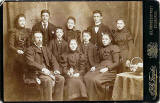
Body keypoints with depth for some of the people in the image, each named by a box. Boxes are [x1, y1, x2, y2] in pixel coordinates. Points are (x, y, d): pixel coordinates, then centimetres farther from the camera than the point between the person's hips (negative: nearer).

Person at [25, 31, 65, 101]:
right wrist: (42, 68, -25)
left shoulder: (45, 49, 23)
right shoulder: (30, 50, 3)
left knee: (61, 79, -18)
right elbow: (30, 62, -13)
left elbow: (53, 60, 15)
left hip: (48, 71, 6)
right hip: (36, 73, -6)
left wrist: (56, 70, -5)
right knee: (48, 80, -34)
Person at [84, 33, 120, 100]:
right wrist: (95, 67, 6)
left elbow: (116, 63, -4)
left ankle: (99, 98, -17)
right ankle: (91, 98, -20)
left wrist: (107, 68, -18)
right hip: (100, 68, 6)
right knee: (87, 77, -24)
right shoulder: (101, 49, 26)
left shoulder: (114, 48, 4)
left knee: (96, 80, -34)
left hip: (110, 70, -6)